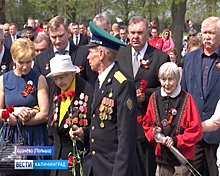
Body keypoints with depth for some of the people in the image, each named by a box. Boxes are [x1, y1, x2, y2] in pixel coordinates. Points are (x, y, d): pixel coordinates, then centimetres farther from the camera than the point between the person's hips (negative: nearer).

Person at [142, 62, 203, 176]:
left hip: (182, 154, -4)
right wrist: (153, 133, -6)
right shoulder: (154, 98, 6)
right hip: (162, 154, 4)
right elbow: (147, 124, 16)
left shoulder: (186, 99, -7)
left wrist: (175, 140, -15)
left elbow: (196, 130, -8)